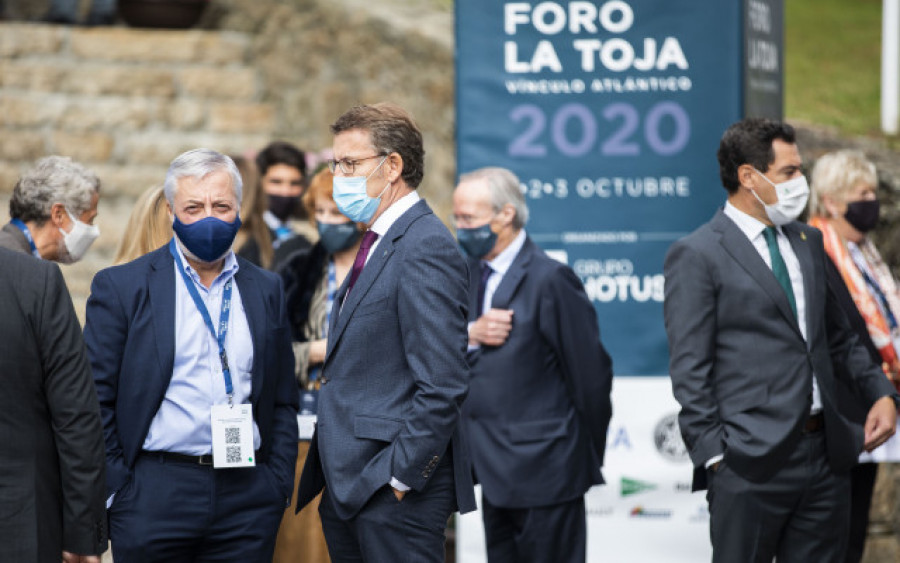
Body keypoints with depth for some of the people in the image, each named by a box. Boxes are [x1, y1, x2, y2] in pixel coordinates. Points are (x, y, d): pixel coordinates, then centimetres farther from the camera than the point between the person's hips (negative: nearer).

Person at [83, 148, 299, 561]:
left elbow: (282, 400, 15)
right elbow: (96, 400, -1)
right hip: (153, 498, -3)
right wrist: (115, 493, -6)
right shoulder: (121, 287, 1)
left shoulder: (265, 289, 12)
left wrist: (279, 484, 6)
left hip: (247, 500, 3)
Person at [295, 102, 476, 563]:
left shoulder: (426, 249, -15)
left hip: (395, 495, -10)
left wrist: (399, 479, -19)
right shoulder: (379, 244, 18)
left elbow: (442, 386, -21)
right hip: (348, 488, 10)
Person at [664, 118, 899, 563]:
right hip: (751, 466, -6)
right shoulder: (696, 256, -5)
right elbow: (690, 371, -8)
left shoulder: (808, 242, 17)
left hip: (826, 456, 6)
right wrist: (714, 456, -14)